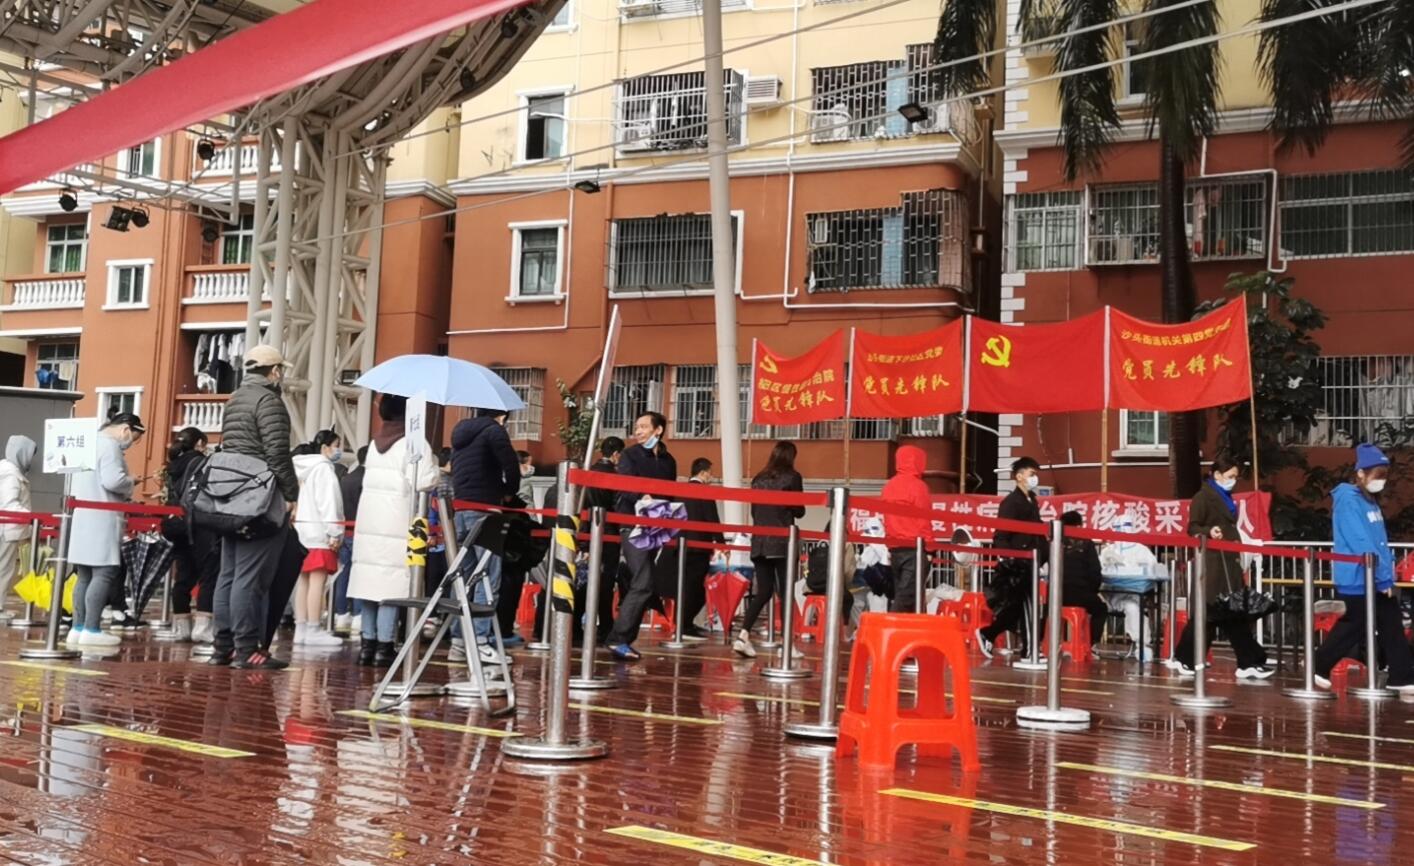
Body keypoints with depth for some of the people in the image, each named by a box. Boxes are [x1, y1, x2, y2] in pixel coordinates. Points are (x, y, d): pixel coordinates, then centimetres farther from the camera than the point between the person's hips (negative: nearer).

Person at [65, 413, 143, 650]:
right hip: (101, 521, -10)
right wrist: (131, 482, -3)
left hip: (83, 519, 10)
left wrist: (123, 492, 19)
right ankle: (91, 630, -12)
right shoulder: (110, 445, -10)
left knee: (85, 576, 10)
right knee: (104, 573, -9)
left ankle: (78, 629, 8)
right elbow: (112, 480, -23)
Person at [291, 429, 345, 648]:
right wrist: (334, 532, -17)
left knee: (304, 580, 10)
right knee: (317, 581, -11)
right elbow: (328, 502, -16)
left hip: (302, 529, 10)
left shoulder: (304, 468, 19)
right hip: (319, 532, -10)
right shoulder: (324, 468, -8)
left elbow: (297, 499, 17)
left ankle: (301, 629, 12)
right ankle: (313, 631, -13)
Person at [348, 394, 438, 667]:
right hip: (397, 525, -6)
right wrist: (431, 462, 5)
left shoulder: (374, 444, 16)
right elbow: (425, 482, -12)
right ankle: (384, 645, -4)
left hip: (368, 521, 6)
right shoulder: (415, 443, -6)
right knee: (391, 583, -4)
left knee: (370, 580, 9)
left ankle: (368, 642, 13)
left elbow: (371, 479, 11)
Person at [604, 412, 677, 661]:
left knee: (638, 585, 7)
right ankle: (618, 639, -14)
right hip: (632, 525, -6)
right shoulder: (630, 455, 0)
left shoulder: (669, 461, 16)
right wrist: (642, 497, -33)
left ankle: (623, 639, 13)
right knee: (642, 584, -16)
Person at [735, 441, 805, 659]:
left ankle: (743, 636, -4)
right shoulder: (792, 477, -3)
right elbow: (799, 511, 1)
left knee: (763, 592, 9)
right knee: (786, 593, 1)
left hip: (759, 542, 5)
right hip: (783, 542, -5)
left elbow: (754, 511, 15)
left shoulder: (758, 479, 10)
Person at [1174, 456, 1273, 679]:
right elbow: (1192, 527, -13)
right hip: (1211, 564, -9)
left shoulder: (1226, 498, 19)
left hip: (1228, 562, 9)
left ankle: (1248, 663, 3)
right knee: (1208, 613, -5)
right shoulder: (1204, 496, -7)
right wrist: (1208, 531, -33)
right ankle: (1185, 660, 5)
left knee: (1236, 613, 5)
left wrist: (1237, 557, 21)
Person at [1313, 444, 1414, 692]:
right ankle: (1318, 668, 16)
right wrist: (1384, 578, -20)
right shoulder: (1348, 500, -16)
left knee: (1393, 628, 7)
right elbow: (1361, 544, -22)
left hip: (1379, 581, 9)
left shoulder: (1370, 500, 13)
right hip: (1357, 581, -9)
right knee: (1351, 630, 1)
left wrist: (1388, 575, 7)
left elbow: (1381, 542, 16)